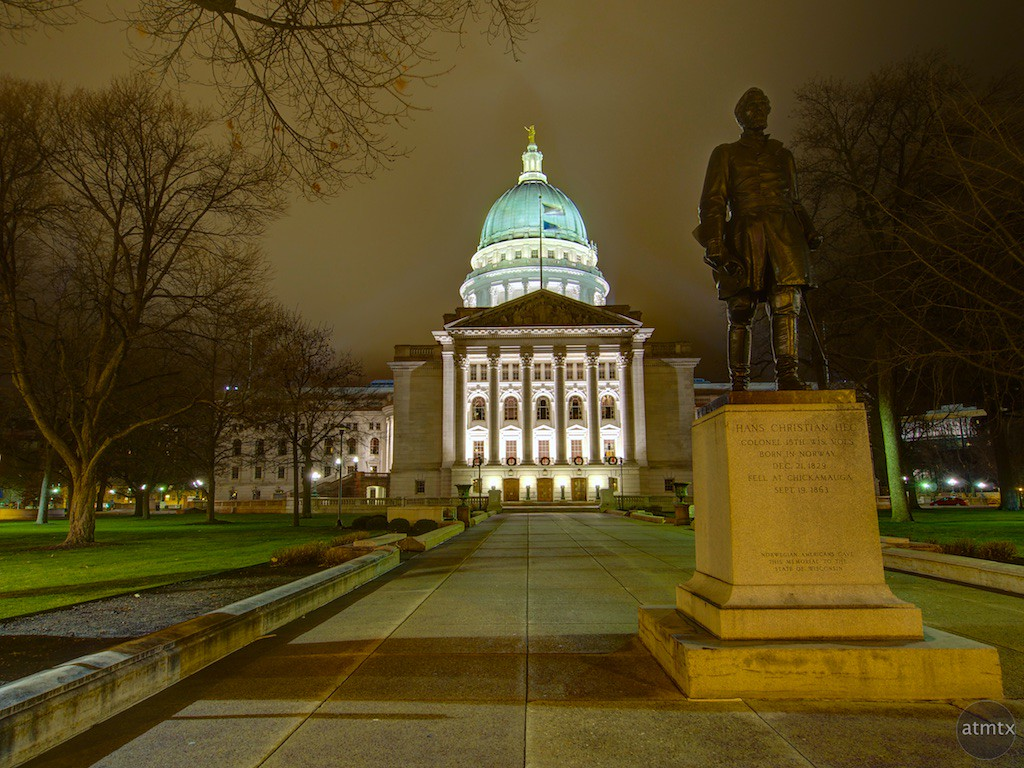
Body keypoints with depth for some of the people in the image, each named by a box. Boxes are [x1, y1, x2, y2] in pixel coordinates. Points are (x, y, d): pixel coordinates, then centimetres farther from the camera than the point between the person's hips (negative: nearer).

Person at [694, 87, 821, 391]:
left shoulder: (782, 154, 27)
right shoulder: (725, 154, 15)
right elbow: (713, 202, 4)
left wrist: (808, 232, 13)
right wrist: (715, 244, -9)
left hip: (783, 232, 3)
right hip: (745, 235, -3)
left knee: (787, 302, -15)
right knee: (740, 311, -6)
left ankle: (787, 375, -17)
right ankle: (738, 383, -2)